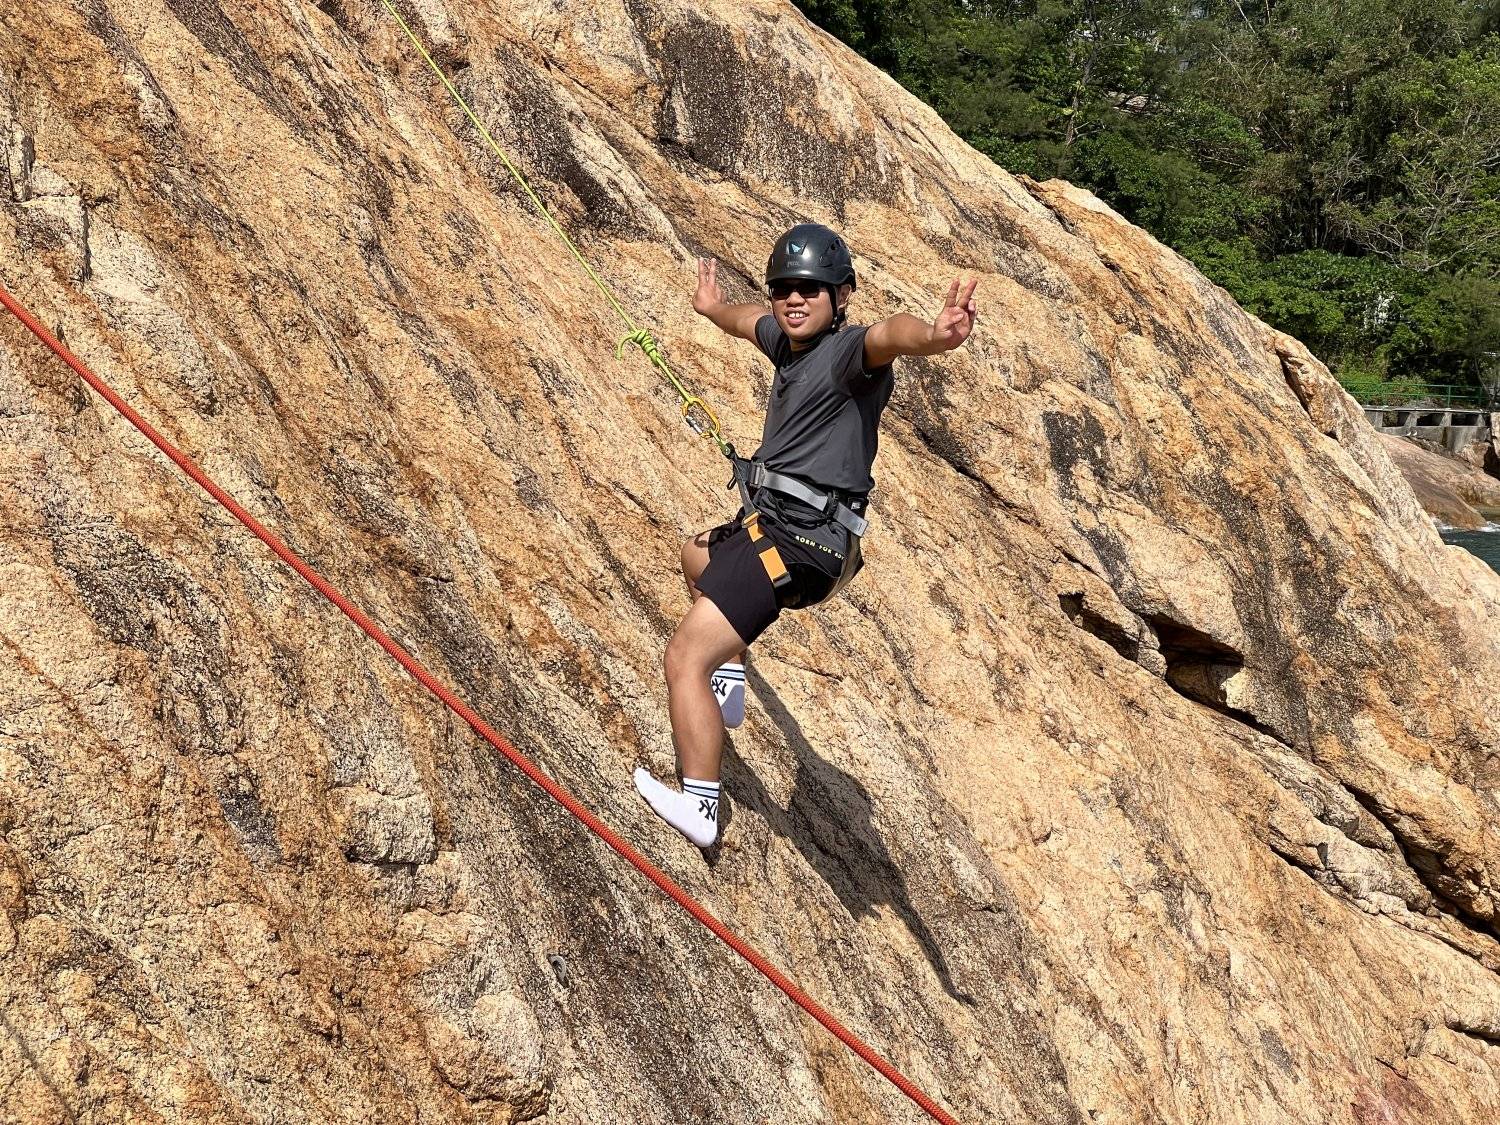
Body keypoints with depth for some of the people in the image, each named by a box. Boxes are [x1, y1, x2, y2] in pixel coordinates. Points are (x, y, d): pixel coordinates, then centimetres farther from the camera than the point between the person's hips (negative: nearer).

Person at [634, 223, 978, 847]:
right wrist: (713, 305, 58)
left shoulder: (849, 350, -16)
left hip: (796, 541, -11)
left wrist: (933, 334, -65)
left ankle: (698, 805, -12)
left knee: (684, 658, -16)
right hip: (772, 525, 11)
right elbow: (749, 321, 36)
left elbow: (889, 335, -42)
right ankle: (728, 684, 45)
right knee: (698, 557, 41)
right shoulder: (789, 339, 11)